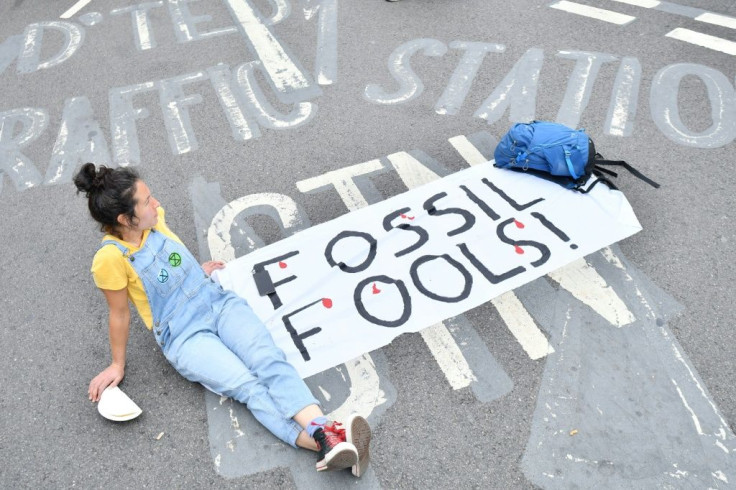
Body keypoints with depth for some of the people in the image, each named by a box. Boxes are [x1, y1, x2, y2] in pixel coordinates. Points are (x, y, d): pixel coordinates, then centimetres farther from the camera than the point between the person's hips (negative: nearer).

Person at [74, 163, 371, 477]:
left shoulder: (154, 219, -2)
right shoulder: (110, 258, -19)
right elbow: (119, 314, -5)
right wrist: (117, 365, 7)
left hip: (219, 302, 5)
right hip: (184, 336, -4)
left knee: (270, 361, -22)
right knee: (248, 387, -25)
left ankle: (326, 433, -37)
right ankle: (325, 444, -40)